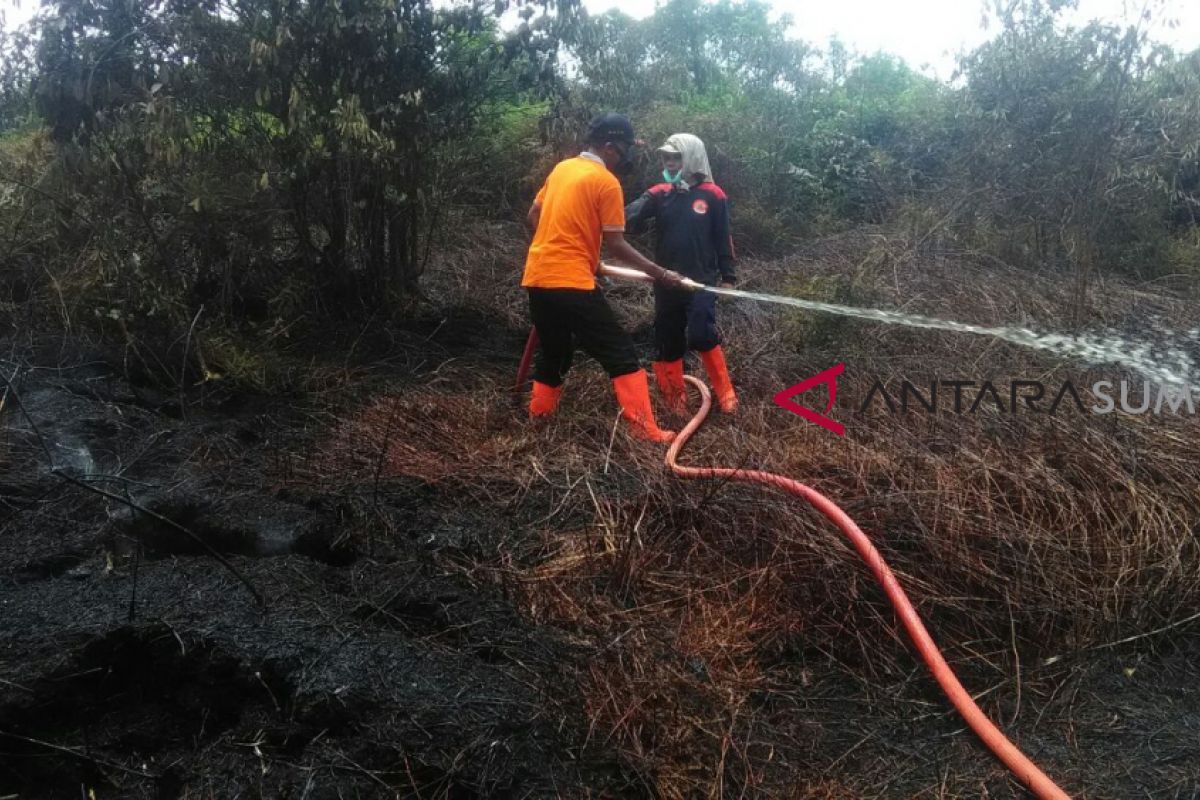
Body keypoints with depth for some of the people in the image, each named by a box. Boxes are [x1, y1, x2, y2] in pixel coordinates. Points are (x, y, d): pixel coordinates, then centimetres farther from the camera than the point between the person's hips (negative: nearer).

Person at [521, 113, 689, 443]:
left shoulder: (561, 168, 14)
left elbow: (533, 216, 20)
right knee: (621, 354, -3)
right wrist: (659, 273, -3)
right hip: (572, 282, -8)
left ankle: (538, 417, 28)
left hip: (537, 277, 8)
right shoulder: (607, 182, -7)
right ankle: (645, 429, -7)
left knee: (553, 351, 23)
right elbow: (616, 245, -8)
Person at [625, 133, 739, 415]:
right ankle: (675, 399, 23)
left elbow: (723, 239, 2)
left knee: (701, 335, -18)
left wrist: (728, 276, 1)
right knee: (668, 341, 8)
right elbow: (629, 220, -8)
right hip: (666, 282, 4)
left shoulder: (712, 195, -3)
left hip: (701, 281, -4)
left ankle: (725, 393, 0)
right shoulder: (659, 193, 3)